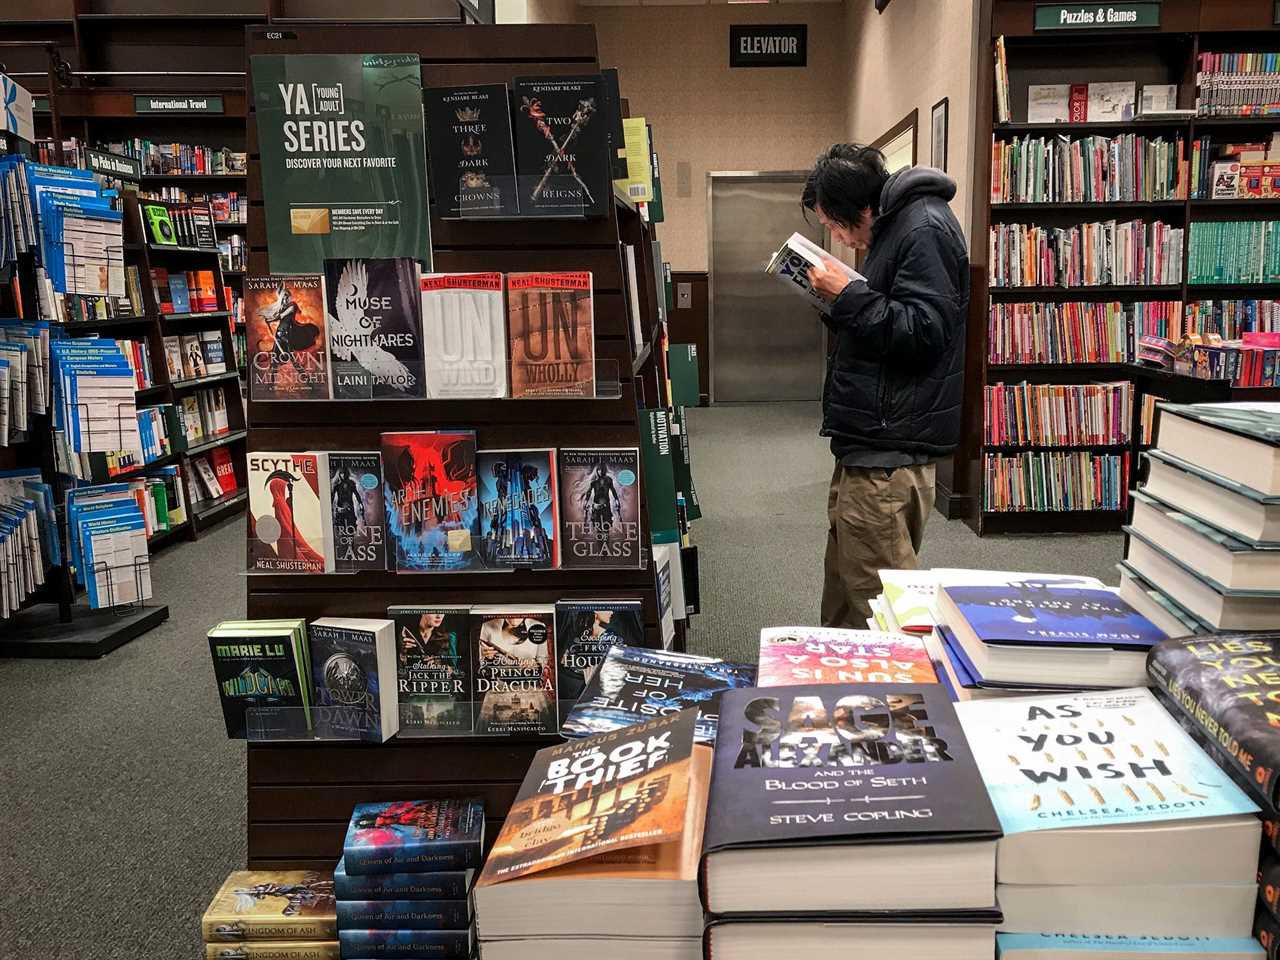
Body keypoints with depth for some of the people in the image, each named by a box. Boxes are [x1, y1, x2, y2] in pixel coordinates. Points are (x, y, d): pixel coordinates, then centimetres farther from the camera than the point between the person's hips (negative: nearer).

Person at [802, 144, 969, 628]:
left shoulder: (925, 230, -13)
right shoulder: (896, 228, 18)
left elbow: (923, 333, -22)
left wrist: (848, 295, -15)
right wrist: (838, 301, 10)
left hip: (888, 455, -11)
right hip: (869, 443, 11)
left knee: (875, 597, -4)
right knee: (843, 584, 19)